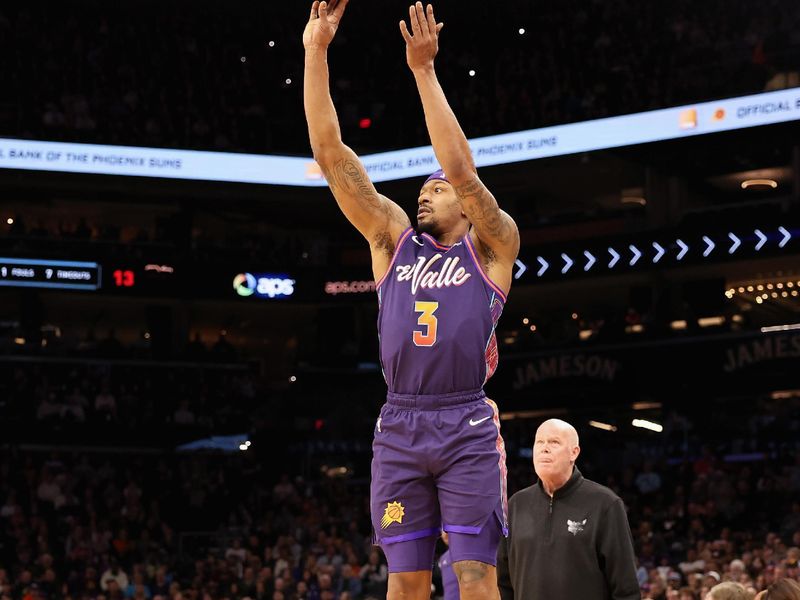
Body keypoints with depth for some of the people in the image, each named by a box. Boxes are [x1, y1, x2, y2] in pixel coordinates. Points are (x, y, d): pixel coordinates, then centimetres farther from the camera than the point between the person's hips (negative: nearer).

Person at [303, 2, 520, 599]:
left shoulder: (492, 246, 8)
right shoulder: (394, 239, 16)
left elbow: (461, 170, -9)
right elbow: (332, 155, 9)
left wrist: (424, 69, -11)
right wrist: (316, 51, 1)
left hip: (468, 426, -3)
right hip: (398, 427, 3)